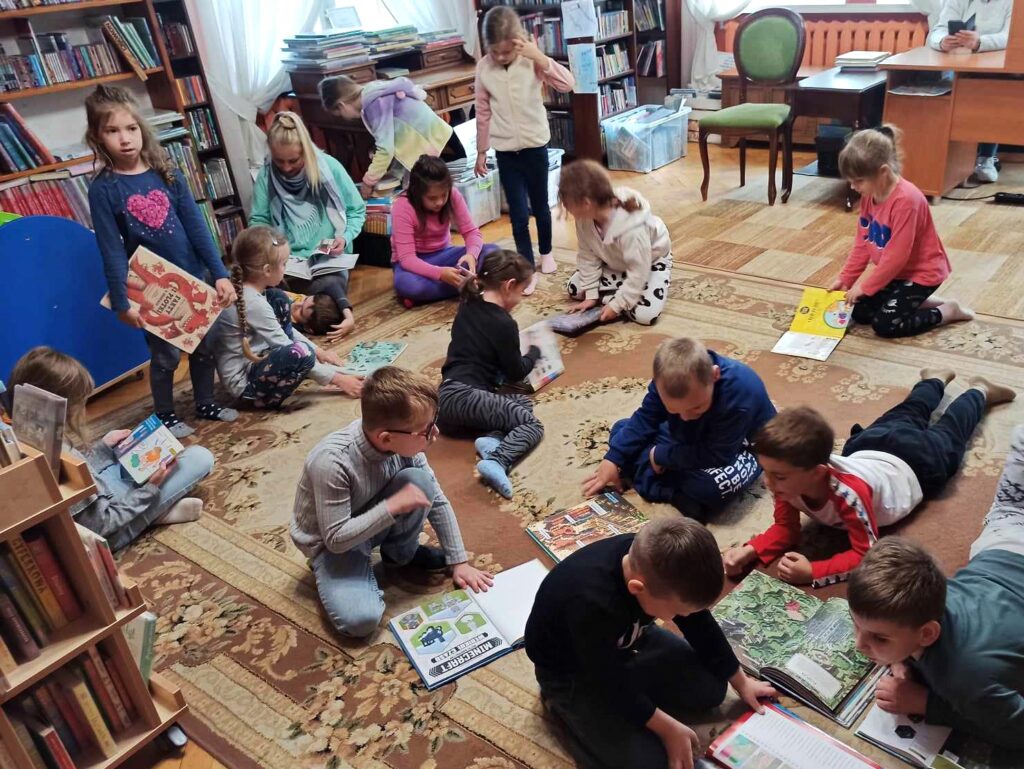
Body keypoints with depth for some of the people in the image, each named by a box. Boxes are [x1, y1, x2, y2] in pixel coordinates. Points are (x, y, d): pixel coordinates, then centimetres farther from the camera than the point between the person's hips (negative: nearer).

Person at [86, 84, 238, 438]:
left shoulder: (166, 173, -1)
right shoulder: (103, 188, -10)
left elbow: (196, 226, -2)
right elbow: (112, 250, -10)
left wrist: (220, 274, -6)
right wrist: (122, 302, -12)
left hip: (193, 277, 3)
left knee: (204, 344, 14)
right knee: (166, 354, 7)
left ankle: (205, 403, 34)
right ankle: (165, 415, 27)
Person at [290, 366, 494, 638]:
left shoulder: (403, 441, -21)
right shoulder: (332, 462, -37)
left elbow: (437, 501, -9)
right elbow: (336, 538, -29)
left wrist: (459, 562, -7)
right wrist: (392, 506, -32)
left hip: (374, 521, 4)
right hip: (332, 543, -4)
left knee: (419, 480, -25)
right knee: (360, 619, -27)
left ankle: (401, 553, 4)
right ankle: (328, 571, 6)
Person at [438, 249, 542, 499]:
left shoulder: (468, 305, 15)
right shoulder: (504, 324, -8)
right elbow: (517, 373, 3)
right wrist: (534, 351, 21)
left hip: (446, 399, 8)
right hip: (465, 397, -8)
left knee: (523, 403, 17)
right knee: (531, 424, -8)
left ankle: (492, 439, -9)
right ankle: (496, 461, -33)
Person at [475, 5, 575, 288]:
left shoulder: (532, 61, -9)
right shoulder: (484, 67, -4)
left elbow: (567, 84, -23)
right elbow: (483, 112, 4)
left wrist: (539, 56, -30)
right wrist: (481, 151, 7)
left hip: (535, 148, 0)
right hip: (505, 152, 1)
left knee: (540, 206, 16)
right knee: (518, 215, -2)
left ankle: (546, 252, 39)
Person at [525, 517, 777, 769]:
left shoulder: (658, 564, -22)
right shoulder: (592, 606, -43)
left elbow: (700, 626, -4)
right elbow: (614, 683, -26)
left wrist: (741, 682, 8)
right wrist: (668, 728, -14)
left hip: (627, 642, 6)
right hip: (572, 671, -6)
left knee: (711, 689, 2)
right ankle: (565, 704, 5)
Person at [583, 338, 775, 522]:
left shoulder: (739, 394, -40)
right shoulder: (671, 379, -23)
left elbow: (717, 455, -34)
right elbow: (645, 418, -9)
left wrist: (660, 455, -26)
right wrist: (613, 459, -17)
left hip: (739, 446, -6)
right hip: (690, 438, 7)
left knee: (717, 484, -40)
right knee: (621, 430, -2)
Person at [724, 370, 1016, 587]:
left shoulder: (848, 493, -51)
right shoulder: (790, 479, -35)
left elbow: (868, 555, -43)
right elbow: (785, 529, -22)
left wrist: (813, 572, -55)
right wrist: (750, 551, -41)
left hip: (916, 463, -4)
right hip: (867, 449, 4)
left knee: (947, 435, 28)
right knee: (903, 418, 35)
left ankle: (979, 391, 53)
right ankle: (936, 380, 61)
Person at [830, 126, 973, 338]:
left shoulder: (906, 199, -30)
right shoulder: (869, 196, -2)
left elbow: (897, 256, -27)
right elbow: (862, 243, 6)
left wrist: (864, 287, -21)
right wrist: (845, 279, 1)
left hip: (921, 273, -9)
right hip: (895, 272, 9)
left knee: (884, 324, -18)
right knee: (859, 312, 1)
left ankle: (948, 311, 3)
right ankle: (921, 302, 14)